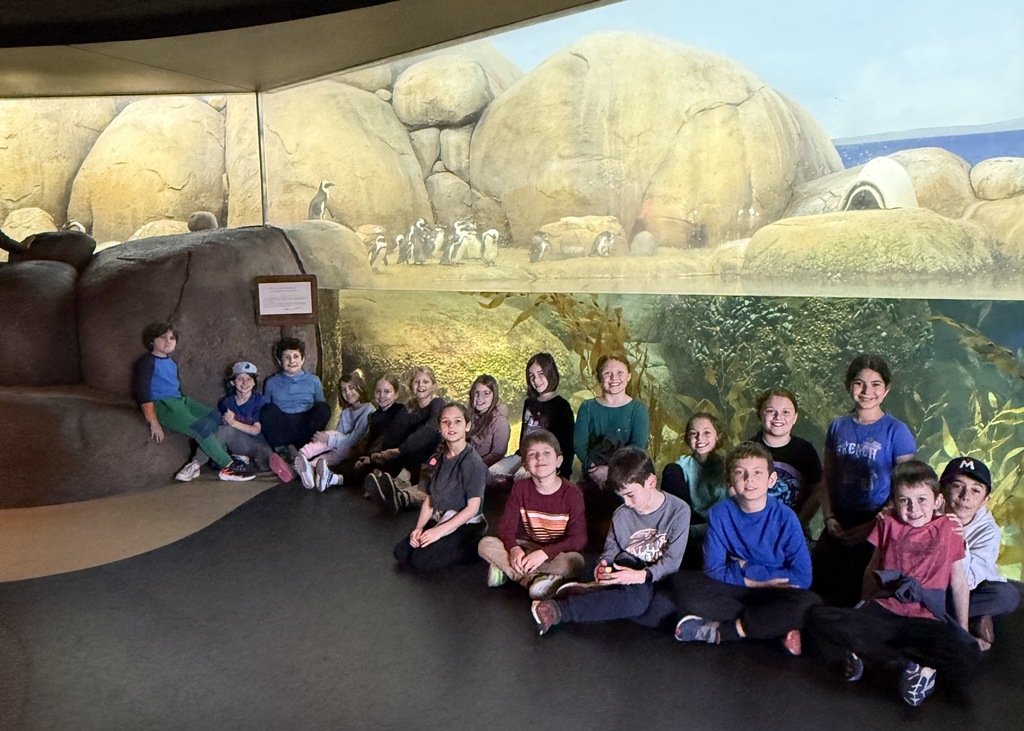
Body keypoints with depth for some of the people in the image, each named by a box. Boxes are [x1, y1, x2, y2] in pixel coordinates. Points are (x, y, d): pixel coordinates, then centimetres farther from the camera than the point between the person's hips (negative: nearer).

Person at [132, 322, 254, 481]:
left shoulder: (172, 363, 20)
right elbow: (142, 392, -15)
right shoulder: (147, 361, -6)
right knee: (202, 428, -22)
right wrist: (153, 422, -23)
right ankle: (228, 467, -14)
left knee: (215, 416, -5)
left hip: (179, 400, 9)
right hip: (161, 404, -9)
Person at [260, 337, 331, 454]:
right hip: (279, 431, -1)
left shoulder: (313, 381, 13)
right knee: (270, 408, -26)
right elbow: (264, 411, 15)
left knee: (324, 408, -24)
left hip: (303, 430, 1)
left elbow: (321, 413, 15)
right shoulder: (272, 382, 14)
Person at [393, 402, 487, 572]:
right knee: (401, 553, -8)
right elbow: (429, 499, 8)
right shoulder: (438, 459, 7)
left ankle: (473, 549, -2)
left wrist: (440, 530, -19)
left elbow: (473, 507, -17)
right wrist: (419, 527, -7)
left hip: (466, 525, -7)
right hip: (439, 520, 7)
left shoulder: (473, 462, -15)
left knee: (421, 561, -21)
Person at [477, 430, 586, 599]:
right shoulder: (520, 488, -5)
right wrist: (514, 549, -29)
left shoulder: (572, 494, -13)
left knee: (575, 561, -35)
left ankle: (508, 571, -26)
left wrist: (545, 553, -30)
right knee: (486, 544, -20)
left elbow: (579, 538, -17)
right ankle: (535, 580, -28)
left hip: (556, 553, -2)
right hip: (525, 549, 3)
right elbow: (506, 527, -7)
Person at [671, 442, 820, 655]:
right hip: (733, 592, 1)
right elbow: (714, 570, -7)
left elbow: (802, 578, -14)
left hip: (773, 595, -1)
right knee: (682, 583, -24)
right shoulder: (719, 514, -7)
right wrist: (751, 580, -15)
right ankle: (778, 627, -22)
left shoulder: (785, 518, -11)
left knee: (810, 603, -33)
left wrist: (748, 569, -13)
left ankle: (722, 630, -21)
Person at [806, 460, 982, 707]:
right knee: (818, 620, -23)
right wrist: (864, 607, 14)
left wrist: (964, 631, 11)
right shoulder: (888, 523, 12)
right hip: (882, 612, 2)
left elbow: (959, 582, 12)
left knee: (967, 653, -34)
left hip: (926, 621, -1)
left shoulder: (947, 528, 8)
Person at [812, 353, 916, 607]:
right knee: (814, 583, -4)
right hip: (840, 522, 4)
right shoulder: (838, 427, 8)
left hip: (877, 525, -4)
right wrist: (830, 517, -1)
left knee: (851, 595, -9)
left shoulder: (896, 431, -5)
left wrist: (872, 526, -11)